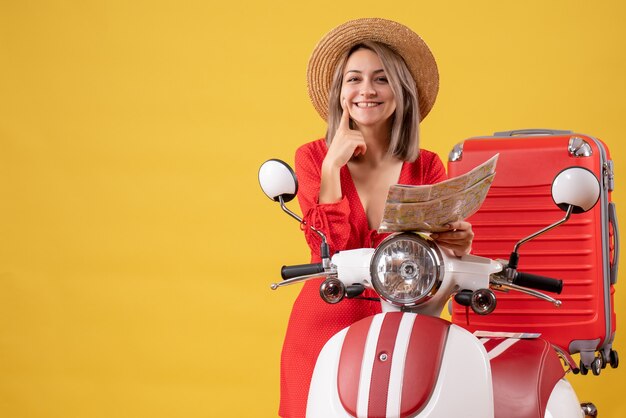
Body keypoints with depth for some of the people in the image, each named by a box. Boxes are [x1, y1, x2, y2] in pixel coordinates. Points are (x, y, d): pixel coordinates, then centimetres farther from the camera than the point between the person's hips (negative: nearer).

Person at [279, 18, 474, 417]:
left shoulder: (427, 167, 4)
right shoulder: (314, 157, 2)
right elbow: (329, 248, -11)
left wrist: (459, 246, -24)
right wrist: (332, 164, -13)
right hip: (324, 328, 0)